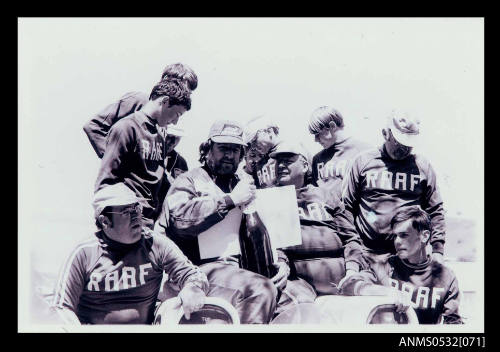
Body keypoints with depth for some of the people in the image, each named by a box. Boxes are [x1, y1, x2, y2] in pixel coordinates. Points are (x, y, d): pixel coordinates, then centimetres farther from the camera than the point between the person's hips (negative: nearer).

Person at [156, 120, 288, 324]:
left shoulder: (244, 188, 26)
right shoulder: (189, 181, 8)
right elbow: (179, 218, -15)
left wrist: (279, 260, 5)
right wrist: (230, 200, -11)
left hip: (235, 268, 6)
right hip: (201, 267, -6)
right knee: (260, 290, -32)